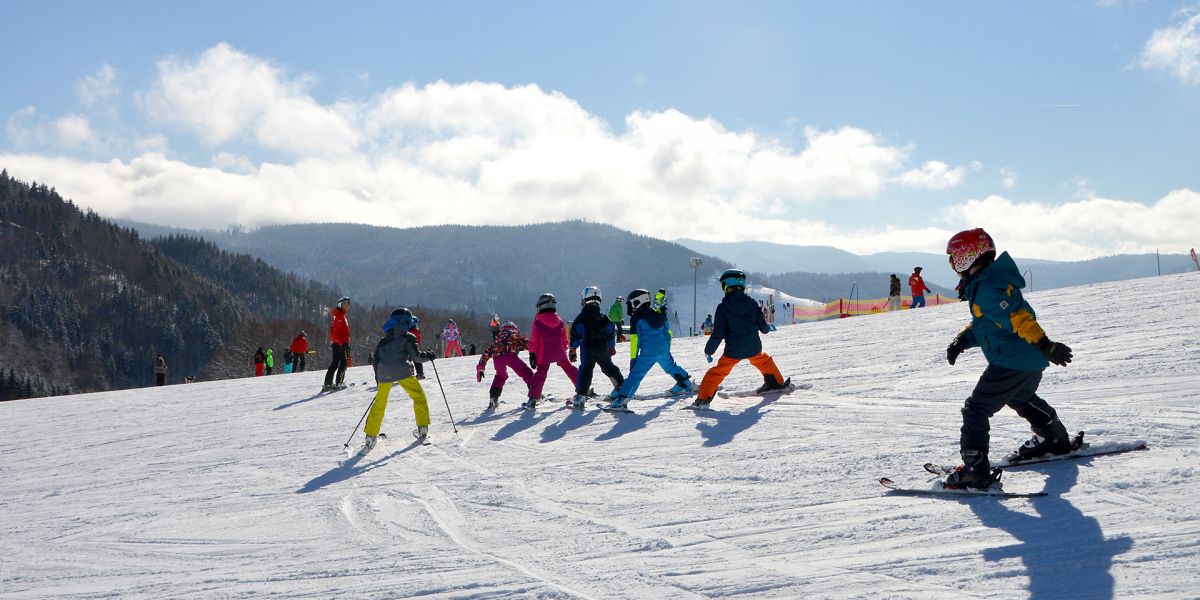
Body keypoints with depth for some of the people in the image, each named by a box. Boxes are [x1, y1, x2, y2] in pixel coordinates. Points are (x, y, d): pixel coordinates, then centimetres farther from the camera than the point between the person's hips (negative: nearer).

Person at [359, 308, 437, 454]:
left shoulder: (383, 340, 20)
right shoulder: (408, 337, 4)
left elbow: (375, 360, 19)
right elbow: (416, 356, -4)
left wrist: (378, 379, 26)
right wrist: (428, 356, 13)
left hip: (384, 374, 5)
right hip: (402, 372, -4)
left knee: (379, 404, 14)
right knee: (419, 397, 11)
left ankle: (370, 438, 10)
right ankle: (422, 429, 3)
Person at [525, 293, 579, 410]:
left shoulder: (537, 322, -9)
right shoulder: (560, 321, 3)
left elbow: (533, 340, -7)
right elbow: (564, 338, 12)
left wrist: (532, 354, -1)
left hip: (544, 355, -3)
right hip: (559, 353, 3)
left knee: (540, 374, 0)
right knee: (570, 369, 19)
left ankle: (533, 399, -9)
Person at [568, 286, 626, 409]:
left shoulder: (581, 318, -6)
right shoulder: (604, 318, 7)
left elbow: (576, 334, -8)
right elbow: (612, 332, 11)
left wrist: (573, 350, -1)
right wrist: (611, 346, 23)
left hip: (587, 350, -4)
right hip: (603, 349, 4)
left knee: (585, 371, -4)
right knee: (609, 367, 22)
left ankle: (580, 397, -14)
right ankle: (621, 386, 31)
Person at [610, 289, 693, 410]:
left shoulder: (636, 318, -5)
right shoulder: (658, 315, 13)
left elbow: (635, 340, -8)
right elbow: (667, 332, 16)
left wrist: (633, 358, -5)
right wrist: (667, 350, 24)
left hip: (648, 354, -6)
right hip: (663, 350, 6)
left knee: (635, 375, -7)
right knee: (671, 367, 31)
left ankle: (622, 400, -15)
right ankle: (686, 383, 45)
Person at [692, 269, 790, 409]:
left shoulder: (723, 307, -10)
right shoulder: (751, 302, -2)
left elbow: (718, 333, -11)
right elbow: (762, 324, 4)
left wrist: (708, 350, 0)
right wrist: (767, 328, 29)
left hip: (733, 350, -3)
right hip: (753, 347, 3)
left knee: (718, 371, 7)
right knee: (763, 360, 32)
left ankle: (703, 398, 0)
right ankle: (777, 383, 44)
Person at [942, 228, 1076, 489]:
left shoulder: (987, 287, -21)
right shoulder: (981, 283, 13)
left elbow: (1017, 316, -30)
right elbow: (983, 322, 22)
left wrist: (1044, 344, -37)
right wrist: (962, 340, 7)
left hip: (1012, 364, -11)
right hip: (1032, 361, 11)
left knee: (975, 410, -9)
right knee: (1021, 398, 37)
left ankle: (976, 470, -15)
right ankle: (1056, 439, 53)